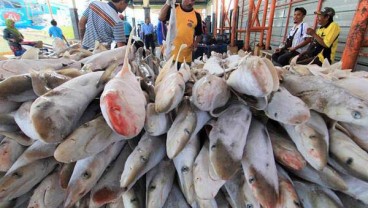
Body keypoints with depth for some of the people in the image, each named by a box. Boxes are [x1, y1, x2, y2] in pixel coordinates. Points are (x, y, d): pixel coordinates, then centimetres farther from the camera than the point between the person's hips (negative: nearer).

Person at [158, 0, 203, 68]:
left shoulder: (197, 16, 3)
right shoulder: (173, 8, 0)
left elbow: (199, 34, 12)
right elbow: (161, 18, -15)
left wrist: (196, 43, -8)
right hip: (170, 52, -1)